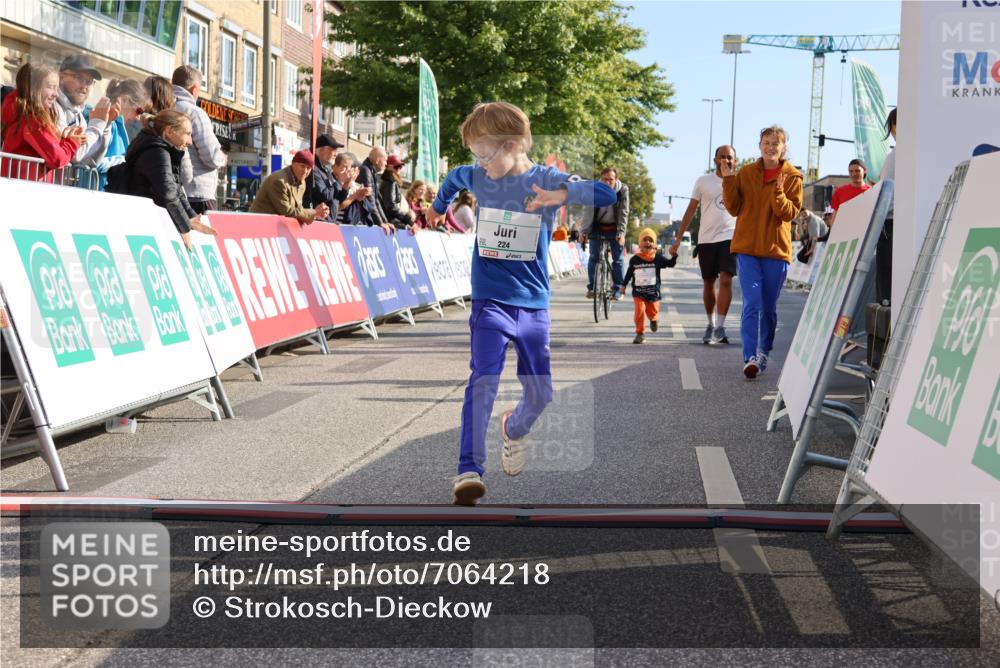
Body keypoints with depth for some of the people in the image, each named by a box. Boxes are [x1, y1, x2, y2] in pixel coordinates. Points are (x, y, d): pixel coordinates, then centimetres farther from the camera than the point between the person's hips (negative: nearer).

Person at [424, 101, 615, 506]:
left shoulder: (546, 180, -7)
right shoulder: (477, 178, 0)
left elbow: (606, 195, -19)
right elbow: (453, 177, 26)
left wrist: (562, 194, -33)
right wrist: (439, 207, 42)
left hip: (533, 304, 1)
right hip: (491, 301, 0)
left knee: (540, 393, 9)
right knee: (484, 379, -21)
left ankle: (514, 430, 42)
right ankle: (469, 469, -23)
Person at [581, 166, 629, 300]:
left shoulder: (623, 190, -15)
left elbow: (623, 213, -17)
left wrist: (621, 233, -26)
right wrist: (583, 231, -21)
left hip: (615, 229, -1)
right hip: (597, 227, 1)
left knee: (618, 258, -1)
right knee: (594, 257, -1)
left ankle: (617, 289, 7)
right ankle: (591, 288, 8)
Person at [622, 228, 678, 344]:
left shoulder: (658, 258, -3)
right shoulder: (634, 259, 0)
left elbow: (670, 263, -11)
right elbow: (629, 273, 13)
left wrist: (673, 255, -30)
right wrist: (624, 285, 14)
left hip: (653, 292, 0)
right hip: (638, 292, 0)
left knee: (652, 313, 9)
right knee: (640, 310, -15)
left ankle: (654, 320, 48)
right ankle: (640, 333, -2)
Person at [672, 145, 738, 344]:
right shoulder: (703, 182, 4)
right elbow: (691, 210, 7)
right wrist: (678, 238, 3)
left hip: (730, 238, -1)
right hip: (706, 239, 1)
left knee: (726, 280, -16)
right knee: (708, 283, 10)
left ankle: (720, 327, -15)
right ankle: (710, 324, 26)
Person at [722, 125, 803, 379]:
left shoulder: (792, 177, 1)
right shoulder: (746, 173, 6)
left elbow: (791, 213, -9)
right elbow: (734, 208, 3)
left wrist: (778, 192, -24)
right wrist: (729, 181, -8)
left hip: (776, 249, 0)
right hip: (747, 247, 0)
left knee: (769, 307, 9)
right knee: (752, 303, -13)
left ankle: (764, 353, 27)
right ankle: (750, 357, -18)